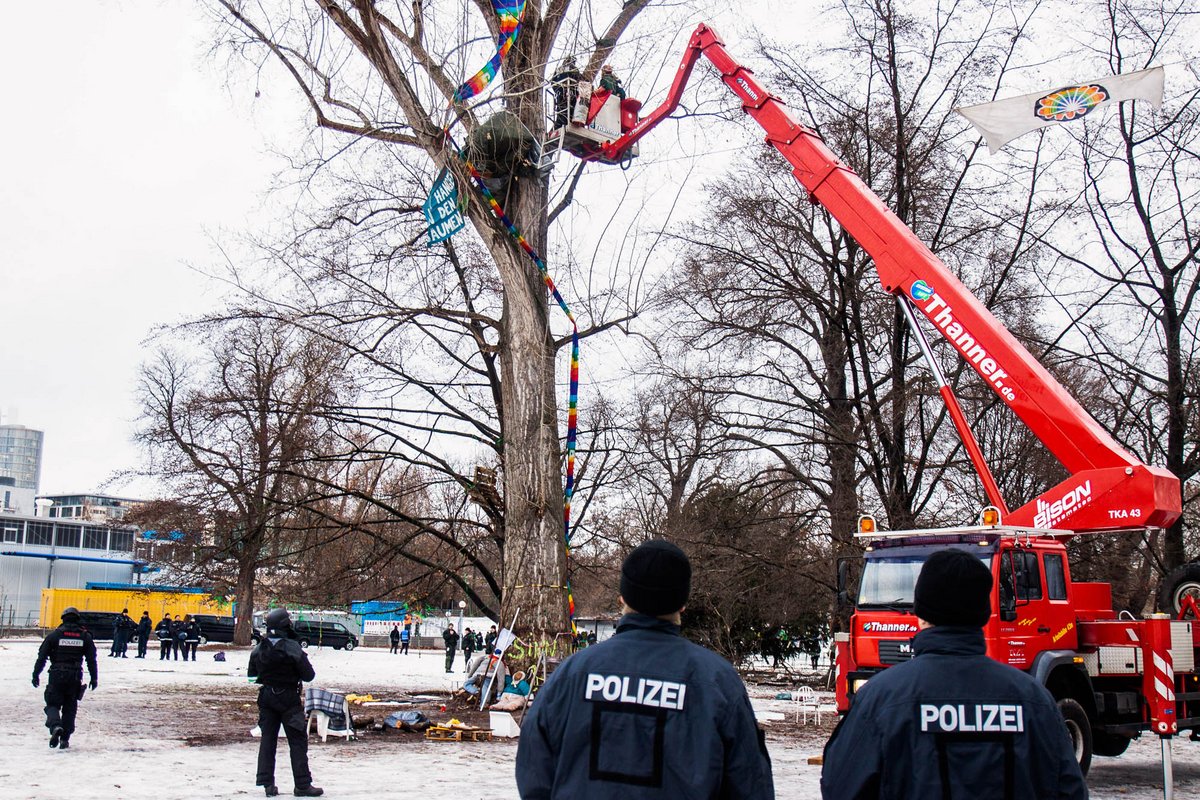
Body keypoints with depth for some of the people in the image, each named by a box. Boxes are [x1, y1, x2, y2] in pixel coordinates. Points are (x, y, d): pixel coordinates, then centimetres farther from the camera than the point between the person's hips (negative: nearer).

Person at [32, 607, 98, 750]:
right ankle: (65, 738, 9)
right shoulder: (85, 636, 4)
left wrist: (36, 674, 5)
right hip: (75, 677, 2)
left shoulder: (54, 634, 0)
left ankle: (55, 726, -22)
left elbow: (42, 656, -1)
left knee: (53, 704, 7)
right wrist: (94, 678, 11)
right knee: (70, 708, 11)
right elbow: (92, 659, 5)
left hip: (56, 676, -2)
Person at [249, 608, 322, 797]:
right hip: (288, 697, -5)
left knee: (267, 739, 11)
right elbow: (309, 675, -14)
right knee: (298, 741, 1)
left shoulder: (258, 649, -1)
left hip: (266, 696, 5)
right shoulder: (292, 648, -18)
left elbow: (251, 674, 9)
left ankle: (267, 783, 11)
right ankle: (302, 785, 2)